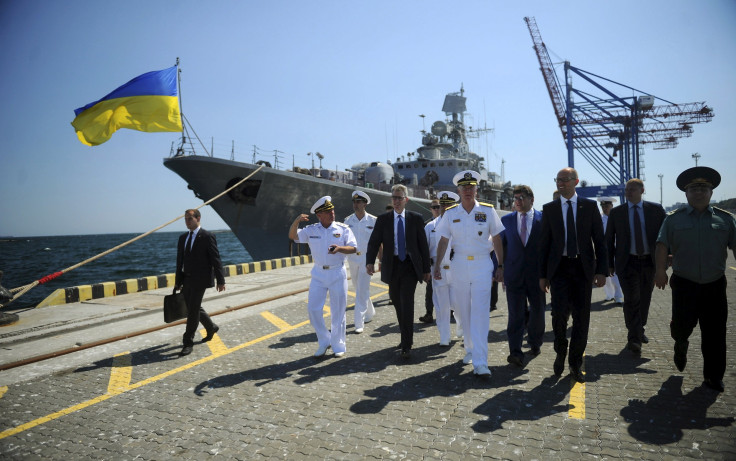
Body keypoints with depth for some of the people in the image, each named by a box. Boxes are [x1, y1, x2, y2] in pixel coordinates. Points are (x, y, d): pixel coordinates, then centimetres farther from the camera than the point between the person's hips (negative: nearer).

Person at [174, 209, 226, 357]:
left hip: (200, 280, -7)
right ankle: (211, 328, 37)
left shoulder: (207, 237, -9)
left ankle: (188, 343, 2)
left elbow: (216, 260, -9)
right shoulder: (183, 238, 12)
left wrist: (220, 281, -10)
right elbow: (180, 261, 16)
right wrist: (178, 281, 14)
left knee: (193, 310, -6)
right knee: (193, 308, 14)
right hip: (187, 280, 7)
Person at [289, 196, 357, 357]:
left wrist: (339, 248, -25)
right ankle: (324, 341, 20)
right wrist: (296, 221, -16)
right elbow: (293, 236, 1)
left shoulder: (343, 229, -2)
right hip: (318, 274, 2)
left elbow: (353, 248, -6)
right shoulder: (311, 230, 4)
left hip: (338, 273, -2)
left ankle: (338, 345, 21)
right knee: (313, 309, 1)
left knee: (338, 311, 5)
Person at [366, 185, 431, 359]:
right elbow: (374, 242, -2)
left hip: (410, 266, -2)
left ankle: (407, 345, -3)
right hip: (392, 266, 3)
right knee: (397, 303, 12)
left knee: (407, 303, -11)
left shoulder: (416, 218, 1)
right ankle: (406, 336, 32)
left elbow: (423, 244, 3)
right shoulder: (383, 219, 4)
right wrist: (369, 262, -19)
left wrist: (426, 269, 2)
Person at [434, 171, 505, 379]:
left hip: (482, 264, -2)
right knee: (464, 312, 9)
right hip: (459, 264, 2)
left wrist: (500, 266, 3)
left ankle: (480, 362, -7)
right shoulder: (450, 213, 3)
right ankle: (470, 349, 29)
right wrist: (437, 265, 1)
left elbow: (497, 239, 5)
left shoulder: (488, 211, 0)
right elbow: (443, 241, 7)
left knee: (480, 312, -9)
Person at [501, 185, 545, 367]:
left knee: (537, 311, 14)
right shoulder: (506, 220, 6)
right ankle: (515, 352, -6)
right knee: (515, 313, -5)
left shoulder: (543, 219, 0)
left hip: (537, 274, 0)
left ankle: (535, 342, 36)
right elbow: (501, 246, 9)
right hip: (514, 275, 0)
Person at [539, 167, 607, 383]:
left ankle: (575, 363, 19)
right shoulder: (549, 209, 6)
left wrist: (601, 270, -4)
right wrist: (542, 274, 2)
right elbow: (544, 243, 6)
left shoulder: (590, 206, 5)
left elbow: (600, 240, 4)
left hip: (583, 267, 1)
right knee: (560, 312, -14)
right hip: (559, 267, -1)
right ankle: (560, 352, 14)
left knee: (581, 316, 4)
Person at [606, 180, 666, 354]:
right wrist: (610, 263, 1)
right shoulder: (616, 212, 1)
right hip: (627, 263, -2)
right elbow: (609, 239, 5)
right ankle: (634, 338, -4)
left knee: (645, 299, 14)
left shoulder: (655, 209, 2)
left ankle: (640, 329, 34)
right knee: (632, 299, -10)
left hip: (649, 262, 2)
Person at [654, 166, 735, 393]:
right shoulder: (674, 219, 4)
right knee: (682, 325, -7)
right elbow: (662, 245, -5)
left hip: (715, 286, 1)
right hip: (684, 285, -1)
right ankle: (681, 345, 30)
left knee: (715, 334, 4)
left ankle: (714, 376, 20)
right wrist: (660, 269, -19)